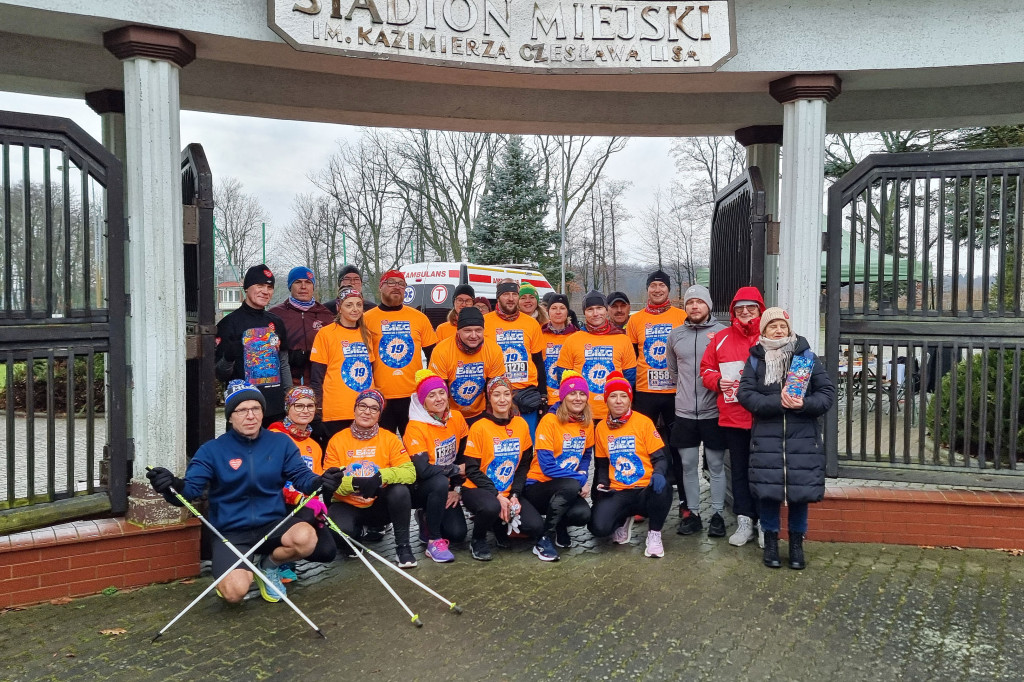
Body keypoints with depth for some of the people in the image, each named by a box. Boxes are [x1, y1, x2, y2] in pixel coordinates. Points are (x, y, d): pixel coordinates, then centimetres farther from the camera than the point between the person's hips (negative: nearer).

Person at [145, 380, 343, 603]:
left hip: (272, 525, 2)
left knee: (306, 538, -31)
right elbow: (191, 487, -12)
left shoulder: (281, 443, 3)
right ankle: (249, 569, 15)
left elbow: (301, 476, -3)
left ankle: (268, 566, 5)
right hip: (230, 533, -2)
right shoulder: (212, 450, -3)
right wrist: (173, 486, -36)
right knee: (234, 592, -27)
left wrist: (321, 482, -26)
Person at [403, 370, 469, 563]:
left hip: (446, 488, 5)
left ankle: (427, 518, 20)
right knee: (440, 482, -37)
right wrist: (455, 470, -17)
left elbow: (464, 458, 4)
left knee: (457, 533, -13)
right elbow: (422, 470, -29)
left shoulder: (457, 419, -3)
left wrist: (457, 489, -6)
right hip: (420, 489, -5)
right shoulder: (415, 427, -20)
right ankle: (433, 540, -19)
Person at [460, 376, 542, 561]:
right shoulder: (479, 428, -12)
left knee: (535, 526, -16)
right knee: (491, 507, -38)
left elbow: (524, 464, 4)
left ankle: (499, 524, 15)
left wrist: (515, 495, -9)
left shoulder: (521, 425, 0)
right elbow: (472, 470, -11)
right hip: (478, 490, -4)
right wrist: (497, 495, -21)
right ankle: (478, 541, -4)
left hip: (509, 493, 4)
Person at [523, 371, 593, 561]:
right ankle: (544, 540, -16)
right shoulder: (549, 421, -15)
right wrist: (579, 480, -21)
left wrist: (583, 476, -5)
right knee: (571, 486, -35)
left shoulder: (587, 424, 4)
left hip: (569, 487, 5)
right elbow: (547, 465, -19)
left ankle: (559, 528, 12)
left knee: (583, 514, -26)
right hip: (538, 486, -5)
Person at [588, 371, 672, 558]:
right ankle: (623, 519, 15)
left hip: (645, 489, -2)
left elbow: (659, 458, -3)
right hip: (616, 492, 2)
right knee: (598, 527, -25)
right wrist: (602, 484, -3)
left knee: (661, 488, -38)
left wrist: (658, 474, -24)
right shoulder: (601, 428, 8)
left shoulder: (644, 422, -1)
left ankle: (654, 534, -6)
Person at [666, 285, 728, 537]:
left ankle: (717, 514, 15)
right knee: (688, 465, 8)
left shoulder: (722, 332, -4)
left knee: (716, 465, 5)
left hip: (714, 411, -3)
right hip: (684, 412, 3)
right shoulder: (676, 335, 8)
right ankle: (692, 512, 19)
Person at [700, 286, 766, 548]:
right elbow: (706, 369, 10)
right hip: (732, 416, 3)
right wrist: (718, 381, -8)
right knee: (739, 470, 11)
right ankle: (745, 521, 21)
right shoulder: (722, 338, 7)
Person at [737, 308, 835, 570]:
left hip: (802, 438, 0)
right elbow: (745, 393, -5)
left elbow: (828, 392, 1)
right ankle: (770, 541, 19)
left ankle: (796, 543, 22)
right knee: (767, 489, 0)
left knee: (801, 489, 2)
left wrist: (804, 404, -17)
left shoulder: (806, 356, 5)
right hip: (766, 437, 0)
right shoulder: (755, 359, 6)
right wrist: (777, 402, -18)